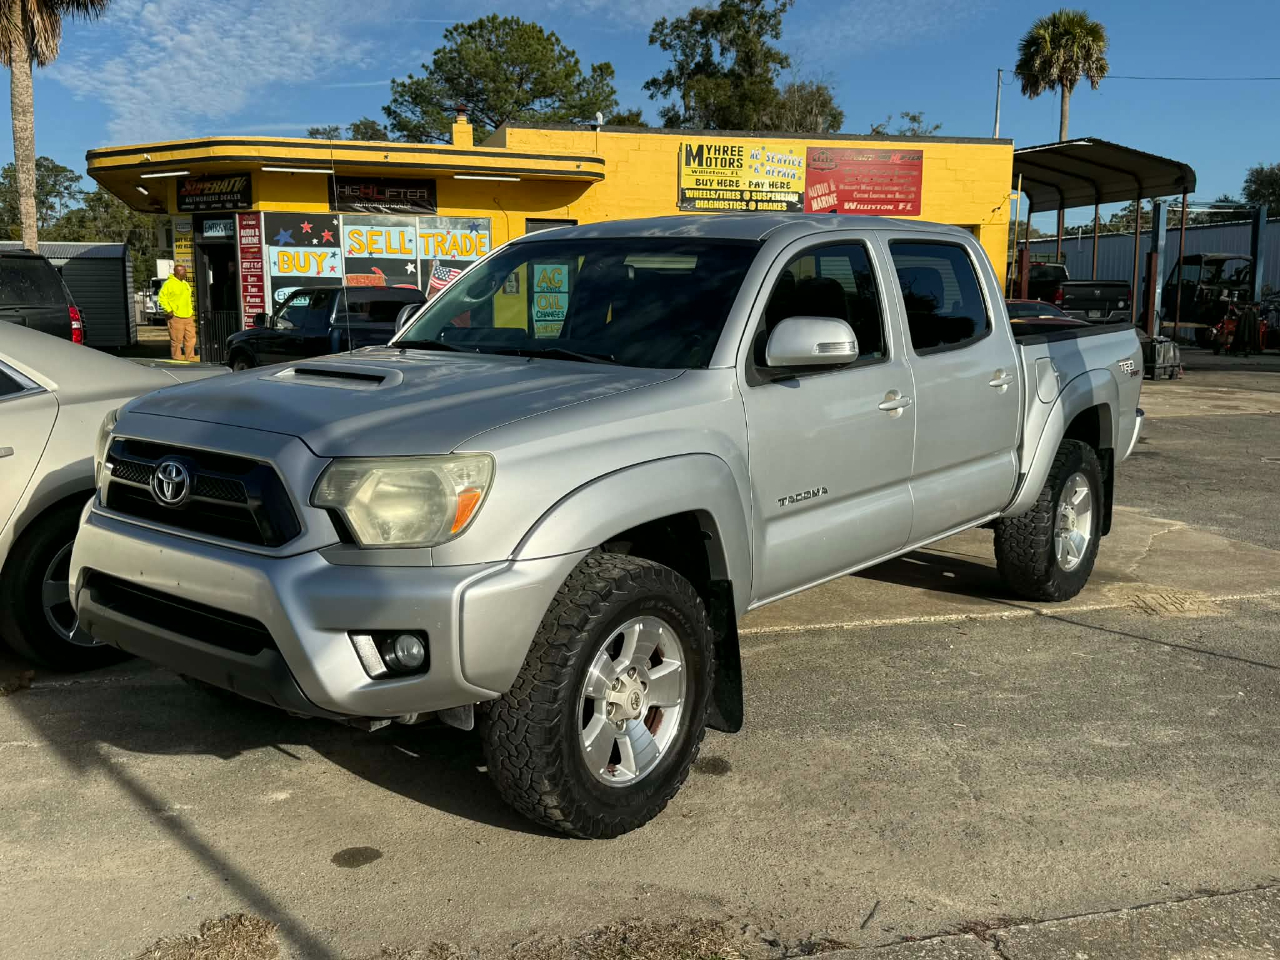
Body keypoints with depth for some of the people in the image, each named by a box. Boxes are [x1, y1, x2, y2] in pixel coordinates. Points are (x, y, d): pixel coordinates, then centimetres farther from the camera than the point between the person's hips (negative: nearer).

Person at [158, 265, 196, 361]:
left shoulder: (185, 284, 19)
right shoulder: (169, 283, -6)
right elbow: (162, 297, -11)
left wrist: (192, 308, 16)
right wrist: (168, 310, -16)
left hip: (188, 317, 8)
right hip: (176, 317, -8)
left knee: (191, 339, 6)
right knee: (176, 341, -4)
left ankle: (190, 359, 13)